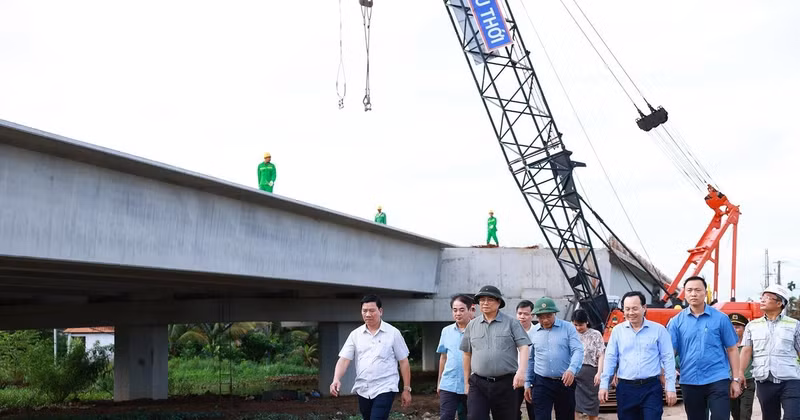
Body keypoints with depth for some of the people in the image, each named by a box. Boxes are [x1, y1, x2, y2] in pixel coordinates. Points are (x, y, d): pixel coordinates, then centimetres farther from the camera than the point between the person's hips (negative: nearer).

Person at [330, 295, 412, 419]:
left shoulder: (393, 333, -2)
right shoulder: (355, 334, 6)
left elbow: (403, 362, 2)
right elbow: (344, 359, -1)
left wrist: (406, 389, 0)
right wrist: (336, 379, -19)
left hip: (385, 389, -5)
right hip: (362, 390, 5)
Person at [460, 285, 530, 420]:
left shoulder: (511, 323, 2)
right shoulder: (472, 325, 10)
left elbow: (523, 347, -4)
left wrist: (521, 371, -19)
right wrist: (467, 382, 16)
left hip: (505, 383, -2)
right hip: (478, 384, 2)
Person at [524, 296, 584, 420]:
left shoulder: (568, 328, -1)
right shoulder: (533, 332, 7)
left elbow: (578, 350, -10)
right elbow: (530, 360, 14)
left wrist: (572, 369, -28)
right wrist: (528, 384, 12)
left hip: (565, 382, -1)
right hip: (542, 383, 1)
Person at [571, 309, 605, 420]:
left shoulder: (595, 335, 4)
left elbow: (600, 356, 1)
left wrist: (599, 373, -9)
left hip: (590, 371, -1)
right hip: (574, 372, 1)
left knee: (592, 408, 6)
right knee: (574, 407, -6)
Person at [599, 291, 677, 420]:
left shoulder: (658, 330, 0)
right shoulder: (617, 330, 7)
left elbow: (668, 359, 0)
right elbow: (610, 358, 7)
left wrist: (670, 388, -5)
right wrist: (604, 385, -1)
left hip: (651, 388, -3)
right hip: (625, 389, 3)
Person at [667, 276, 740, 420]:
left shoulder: (720, 318, 1)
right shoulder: (676, 321, 4)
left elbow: (732, 349, 4)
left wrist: (736, 379, 1)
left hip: (717, 380, -2)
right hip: (689, 382, 2)